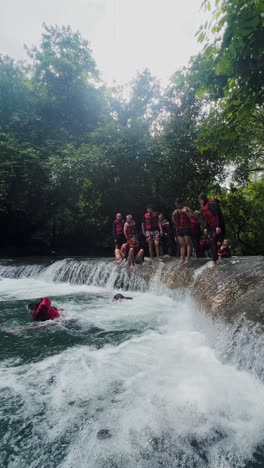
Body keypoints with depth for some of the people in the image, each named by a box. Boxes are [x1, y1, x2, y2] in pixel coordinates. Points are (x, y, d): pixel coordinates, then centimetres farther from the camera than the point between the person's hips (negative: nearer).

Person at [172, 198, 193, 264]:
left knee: (188, 243, -6)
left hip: (186, 228, -5)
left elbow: (191, 218, -7)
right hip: (179, 229, 5)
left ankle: (188, 258, -6)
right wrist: (173, 215, 0)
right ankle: (182, 258, 5)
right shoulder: (175, 211, 16)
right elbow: (174, 221, 15)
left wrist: (186, 212, -17)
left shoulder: (186, 208, 1)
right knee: (182, 244, 5)